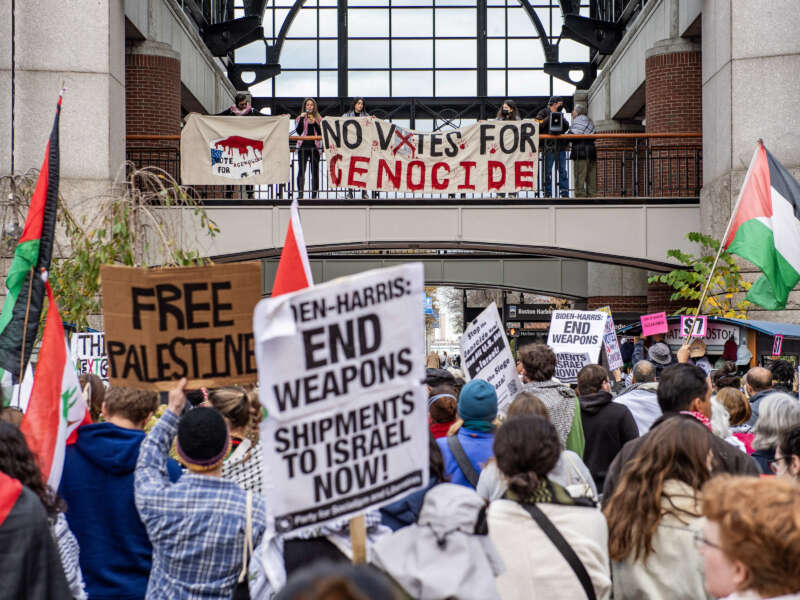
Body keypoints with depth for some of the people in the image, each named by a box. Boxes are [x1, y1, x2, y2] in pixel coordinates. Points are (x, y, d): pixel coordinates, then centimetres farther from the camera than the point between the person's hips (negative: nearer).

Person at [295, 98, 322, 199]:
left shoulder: (319, 119, 12)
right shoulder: (300, 117, 9)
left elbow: (321, 133, 3)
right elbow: (298, 131, -4)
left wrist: (315, 123, -11)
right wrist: (302, 119, -11)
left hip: (315, 146, 1)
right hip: (303, 146, -1)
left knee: (315, 171, 1)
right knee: (301, 170, -5)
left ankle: (314, 193, 4)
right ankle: (300, 193, -5)